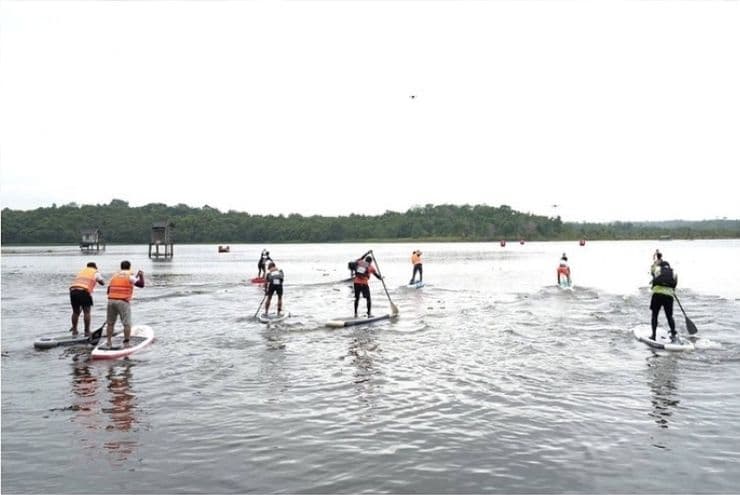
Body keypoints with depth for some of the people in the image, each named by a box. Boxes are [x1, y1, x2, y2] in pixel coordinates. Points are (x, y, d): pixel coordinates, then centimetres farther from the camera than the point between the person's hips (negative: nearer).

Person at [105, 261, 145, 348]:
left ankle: (108, 343, 16)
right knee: (127, 324, 0)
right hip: (123, 302, -5)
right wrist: (141, 275, 10)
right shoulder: (130, 276, 0)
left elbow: (108, 290, 13)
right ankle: (126, 343, -3)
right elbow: (141, 284, -7)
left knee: (110, 323, 15)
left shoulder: (114, 276, 15)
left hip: (111, 301, 5)